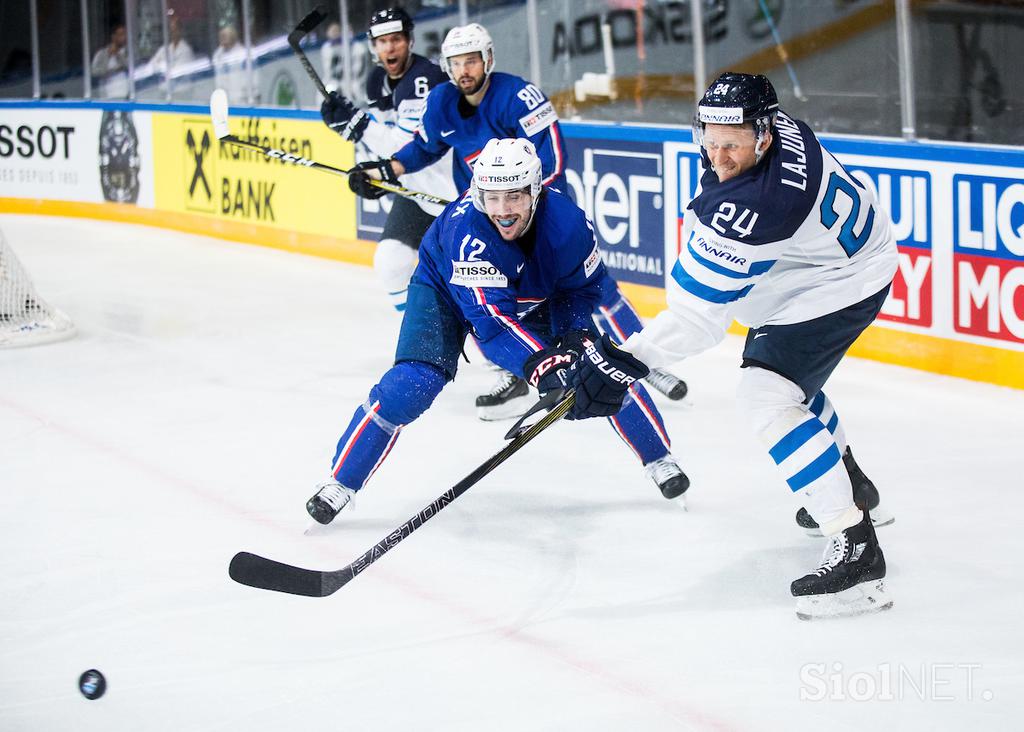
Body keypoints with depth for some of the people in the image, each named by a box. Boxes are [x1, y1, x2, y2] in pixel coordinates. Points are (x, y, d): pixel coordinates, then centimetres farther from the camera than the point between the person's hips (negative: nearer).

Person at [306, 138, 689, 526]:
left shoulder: (567, 221, -31)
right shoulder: (463, 229, -41)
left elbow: (587, 285, -11)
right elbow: (492, 321, -45)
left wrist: (575, 337, -27)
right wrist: (543, 366, -56)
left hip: (533, 294, 3)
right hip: (445, 289, -3)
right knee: (412, 382, -22)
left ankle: (658, 457, 16)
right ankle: (340, 482, -10)